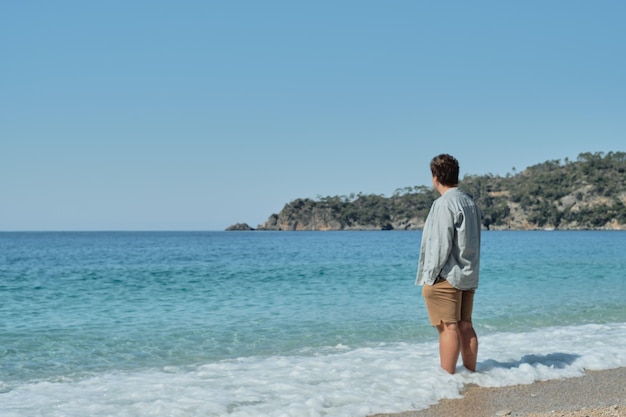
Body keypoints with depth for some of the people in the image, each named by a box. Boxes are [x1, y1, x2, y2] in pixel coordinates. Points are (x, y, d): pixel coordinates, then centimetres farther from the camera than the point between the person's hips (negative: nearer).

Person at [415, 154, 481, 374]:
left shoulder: (444, 204, -14)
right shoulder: (470, 203, 13)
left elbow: (441, 244, -17)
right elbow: (474, 243, 15)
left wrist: (430, 277, -12)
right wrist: (470, 273, 18)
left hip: (446, 276, -9)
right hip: (469, 276, 9)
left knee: (448, 327, -7)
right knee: (465, 326, 11)